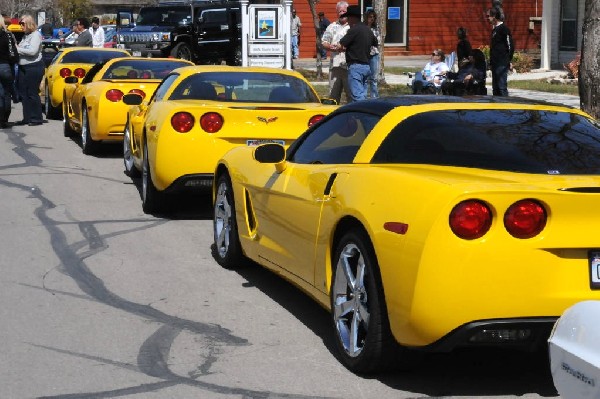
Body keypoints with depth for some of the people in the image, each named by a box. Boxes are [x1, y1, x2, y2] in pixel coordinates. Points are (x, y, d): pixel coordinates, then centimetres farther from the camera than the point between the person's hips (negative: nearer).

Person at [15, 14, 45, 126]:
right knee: (23, 93, 8)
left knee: (32, 93, -5)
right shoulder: (25, 36, 17)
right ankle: (27, 118, 14)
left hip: (34, 67, -8)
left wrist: (18, 49, -12)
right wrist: (17, 49, -4)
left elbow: (33, 51, -17)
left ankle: (37, 118, 3)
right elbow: (24, 51, 15)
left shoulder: (36, 35, -7)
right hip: (23, 67, 8)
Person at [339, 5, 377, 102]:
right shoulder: (368, 30, 12)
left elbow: (341, 45, -10)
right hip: (366, 66, 8)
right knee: (362, 96, 12)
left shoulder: (354, 30, -12)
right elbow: (376, 43, 29)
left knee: (357, 96, -10)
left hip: (355, 66, -8)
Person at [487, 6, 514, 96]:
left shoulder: (504, 29, -11)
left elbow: (511, 45, -14)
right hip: (495, 64, 9)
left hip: (502, 64, -9)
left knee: (502, 87, -9)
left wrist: (509, 60, -12)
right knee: (495, 88, 11)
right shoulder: (494, 29, 16)